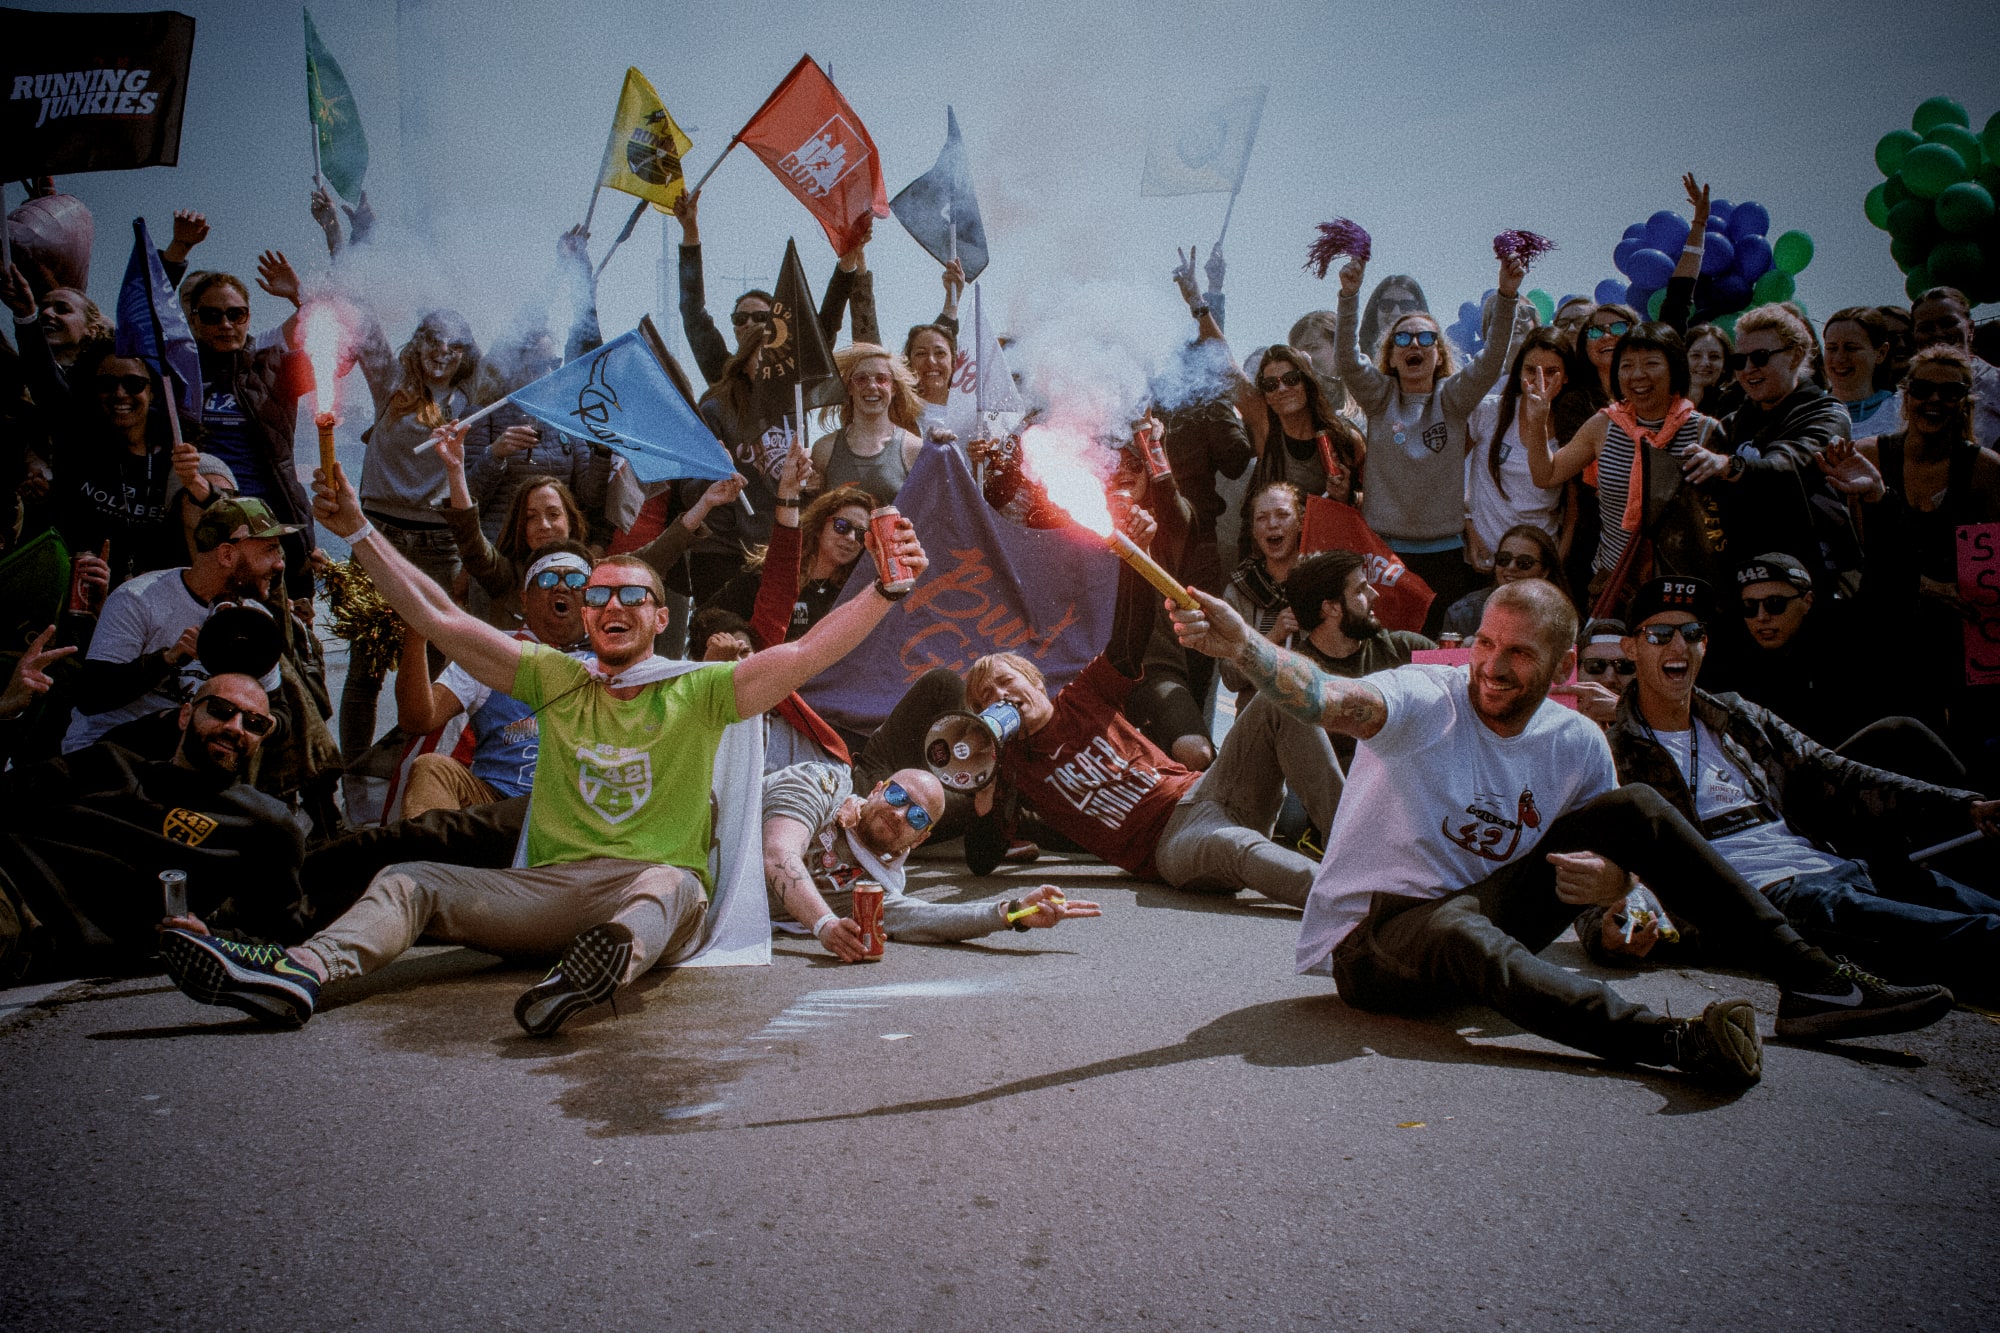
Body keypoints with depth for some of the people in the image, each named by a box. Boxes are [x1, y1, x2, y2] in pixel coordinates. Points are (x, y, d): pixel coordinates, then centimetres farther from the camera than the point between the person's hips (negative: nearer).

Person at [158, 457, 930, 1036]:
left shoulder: (697, 692, 8)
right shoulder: (555, 680, 17)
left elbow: (805, 655, -4)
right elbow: (437, 619, 16)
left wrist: (887, 590, -17)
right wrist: (358, 532, 12)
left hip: (660, 888, -4)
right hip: (548, 889, 4)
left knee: (666, 883, -38)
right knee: (411, 881, -14)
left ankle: (606, 964, -71)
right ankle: (297, 975, -39)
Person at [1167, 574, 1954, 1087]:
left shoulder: (1577, 745, 1)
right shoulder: (1426, 701, -15)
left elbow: (1616, 863, 12)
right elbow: (1331, 701, -36)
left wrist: (1610, 881, -14)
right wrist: (1243, 648, -56)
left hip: (1481, 914, 5)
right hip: (1371, 943, -5)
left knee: (1637, 807, -10)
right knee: (1460, 934, -44)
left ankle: (1813, 984, -9)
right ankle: (1681, 1043, -51)